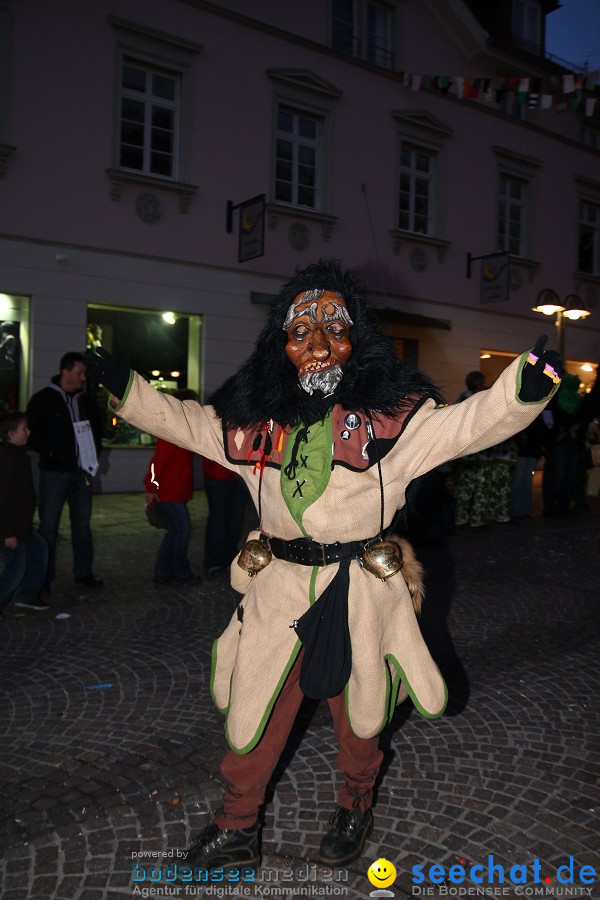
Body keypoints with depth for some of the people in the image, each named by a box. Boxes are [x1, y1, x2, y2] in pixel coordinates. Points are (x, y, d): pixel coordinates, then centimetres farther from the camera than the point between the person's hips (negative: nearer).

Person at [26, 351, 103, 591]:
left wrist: (93, 453, 6)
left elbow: (96, 429, 21)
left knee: (82, 523, 11)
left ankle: (83, 572, 21)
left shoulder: (85, 401, 9)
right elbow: (32, 434, -6)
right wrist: (51, 453, -17)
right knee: (48, 525, 1)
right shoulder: (43, 399, -5)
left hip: (81, 472, 5)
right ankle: (45, 577, 11)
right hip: (53, 472, -5)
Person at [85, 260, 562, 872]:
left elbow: (471, 422, -17)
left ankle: (355, 808, 50)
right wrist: (124, 386, 6)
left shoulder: (392, 415, -10)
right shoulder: (253, 420, -1)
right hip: (277, 590, 2)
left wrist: (526, 387, -35)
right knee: (253, 713, 13)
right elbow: (183, 420, 13)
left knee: (359, 711, 20)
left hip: (361, 591, -1)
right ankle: (235, 830, 37)